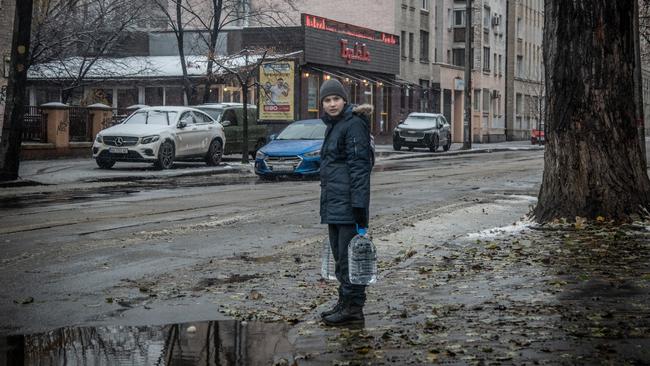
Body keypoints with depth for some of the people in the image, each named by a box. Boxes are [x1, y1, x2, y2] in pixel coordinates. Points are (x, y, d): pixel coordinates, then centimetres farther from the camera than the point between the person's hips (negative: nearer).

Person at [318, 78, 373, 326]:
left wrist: (358, 203, -21)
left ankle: (353, 307, -3)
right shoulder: (333, 125, 17)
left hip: (347, 202, -10)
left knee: (348, 254, -7)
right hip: (333, 202, 10)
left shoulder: (353, 124, -11)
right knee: (340, 254, 14)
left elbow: (358, 166, -17)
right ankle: (345, 302, 22)